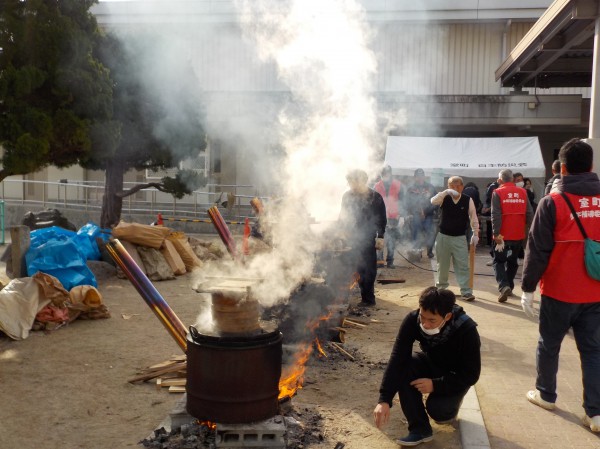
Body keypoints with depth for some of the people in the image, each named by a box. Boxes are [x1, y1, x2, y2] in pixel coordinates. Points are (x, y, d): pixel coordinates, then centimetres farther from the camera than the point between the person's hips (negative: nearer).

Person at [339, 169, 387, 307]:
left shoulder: (375, 197, -3)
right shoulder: (348, 196, 5)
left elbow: (381, 219, -1)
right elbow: (343, 216, 13)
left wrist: (380, 237, -5)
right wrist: (344, 231, 5)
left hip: (368, 239, -3)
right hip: (352, 238, 3)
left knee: (368, 268, 1)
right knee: (357, 267, 3)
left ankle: (368, 298, 8)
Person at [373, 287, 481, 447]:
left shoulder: (467, 330, -34)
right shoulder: (412, 320, -28)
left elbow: (471, 375, -24)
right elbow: (397, 359, -30)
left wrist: (435, 385, -34)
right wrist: (384, 400, -38)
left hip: (456, 376, -3)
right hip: (431, 363, 3)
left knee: (437, 410, -27)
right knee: (403, 367, -28)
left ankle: (448, 407, 11)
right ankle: (420, 428, -15)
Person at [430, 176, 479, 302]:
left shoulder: (468, 200, -5)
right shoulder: (445, 198, -5)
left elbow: (473, 218, 1)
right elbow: (433, 201, -26)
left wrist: (475, 234, -3)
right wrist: (446, 192, -38)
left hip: (459, 238, -1)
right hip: (443, 236, 1)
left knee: (463, 266, -5)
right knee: (442, 265, 13)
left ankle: (466, 292, -2)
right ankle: (441, 287, 31)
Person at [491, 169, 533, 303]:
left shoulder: (498, 193, -8)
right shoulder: (522, 192, 5)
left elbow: (495, 215, -15)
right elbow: (529, 213, 3)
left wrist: (496, 233, -15)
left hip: (503, 235, -4)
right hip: (519, 235, 4)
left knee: (498, 261, 5)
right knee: (513, 261, 18)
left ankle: (503, 286, -14)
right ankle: (509, 287, 25)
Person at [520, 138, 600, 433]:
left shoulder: (552, 203, -12)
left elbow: (537, 250, -12)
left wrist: (527, 289, -4)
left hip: (559, 292, -3)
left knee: (549, 345, 14)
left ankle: (546, 395, 29)